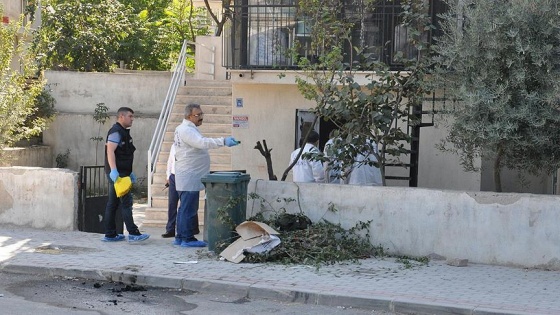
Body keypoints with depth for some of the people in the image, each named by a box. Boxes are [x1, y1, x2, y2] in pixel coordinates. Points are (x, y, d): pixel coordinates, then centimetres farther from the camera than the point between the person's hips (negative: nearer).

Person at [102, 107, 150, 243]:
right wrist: (113, 170, -32)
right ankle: (133, 233, -13)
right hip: (117, 174, -11)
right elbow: (110, 151, -23)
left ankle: (110, 234, 13)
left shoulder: (124, 132, 20)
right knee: (126, 202, -11)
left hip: (122, 173, 11)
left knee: (113, 203, 10)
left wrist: (130, 173, 28)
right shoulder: (116, 132, -12)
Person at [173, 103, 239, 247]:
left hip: (187, 177, 11)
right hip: (189, 177, -11)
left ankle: (180, 237, 19)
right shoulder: (187, 130, -16)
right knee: (189, 208, -9)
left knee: (185, 207, 14)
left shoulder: (183, 129, 20)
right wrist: (223, 141, -39)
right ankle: (187, 238, -7)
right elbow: (203, 142, -31)